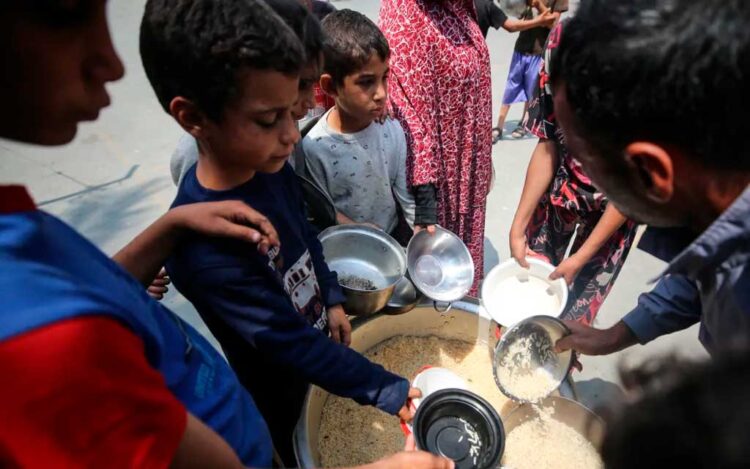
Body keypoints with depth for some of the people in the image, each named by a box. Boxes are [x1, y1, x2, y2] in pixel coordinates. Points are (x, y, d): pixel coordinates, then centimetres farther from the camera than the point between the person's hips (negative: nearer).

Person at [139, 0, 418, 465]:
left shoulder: (271, 166, -14)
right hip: (287, 393, -6)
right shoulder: (201, 243, -36)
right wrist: (386, 390, -26)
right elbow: (289, 343, -31)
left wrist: (334, 300, 0)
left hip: (325, 338, 6)